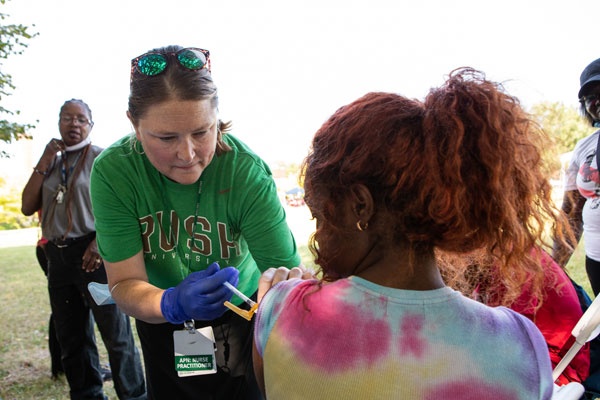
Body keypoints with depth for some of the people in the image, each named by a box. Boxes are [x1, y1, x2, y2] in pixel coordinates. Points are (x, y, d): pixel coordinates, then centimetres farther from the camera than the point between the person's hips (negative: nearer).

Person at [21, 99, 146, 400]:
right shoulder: (50, 162, 14)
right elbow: (27, 207, 7)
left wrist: (101, 241, -22)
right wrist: (43, 164, -1)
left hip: (93, 253, -6)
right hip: (57, 256, 6)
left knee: (116, 332, -2)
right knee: (71, 337, 16)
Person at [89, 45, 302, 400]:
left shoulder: (246, 171, -28)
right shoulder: (113, 171, -23)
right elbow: (124, 284, -22)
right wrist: (173, 303, -42)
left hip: (242, 315, -1)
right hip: (162, 324, 2)